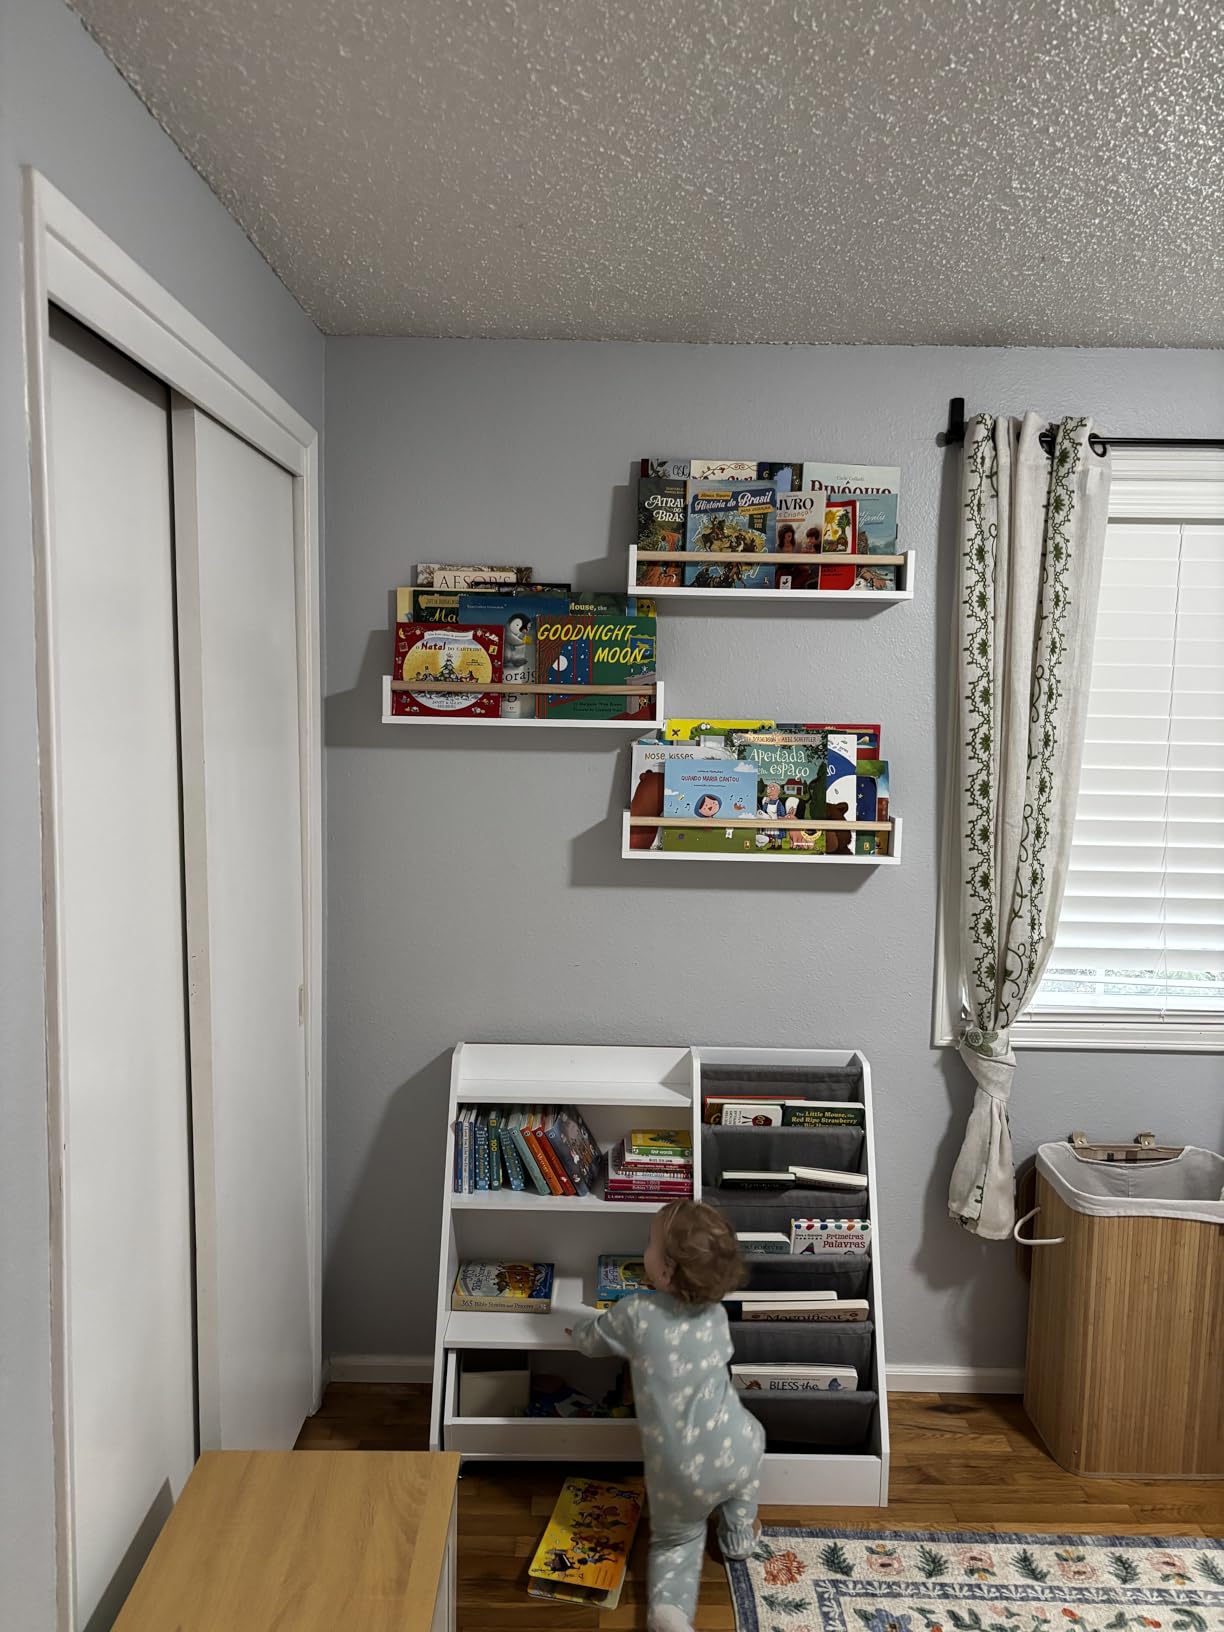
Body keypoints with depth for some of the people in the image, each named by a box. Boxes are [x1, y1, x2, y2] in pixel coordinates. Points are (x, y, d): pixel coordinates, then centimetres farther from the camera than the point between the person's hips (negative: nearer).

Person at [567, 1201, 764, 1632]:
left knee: (675, 1539, 25)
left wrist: (580, 1330, 30)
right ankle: (739, 1531, 39)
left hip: (677, 1471, -2)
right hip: (733, 1452, 2)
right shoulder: (717, 1315, -2)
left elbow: (590, 1340, 6)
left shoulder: (635, 1313, -13)